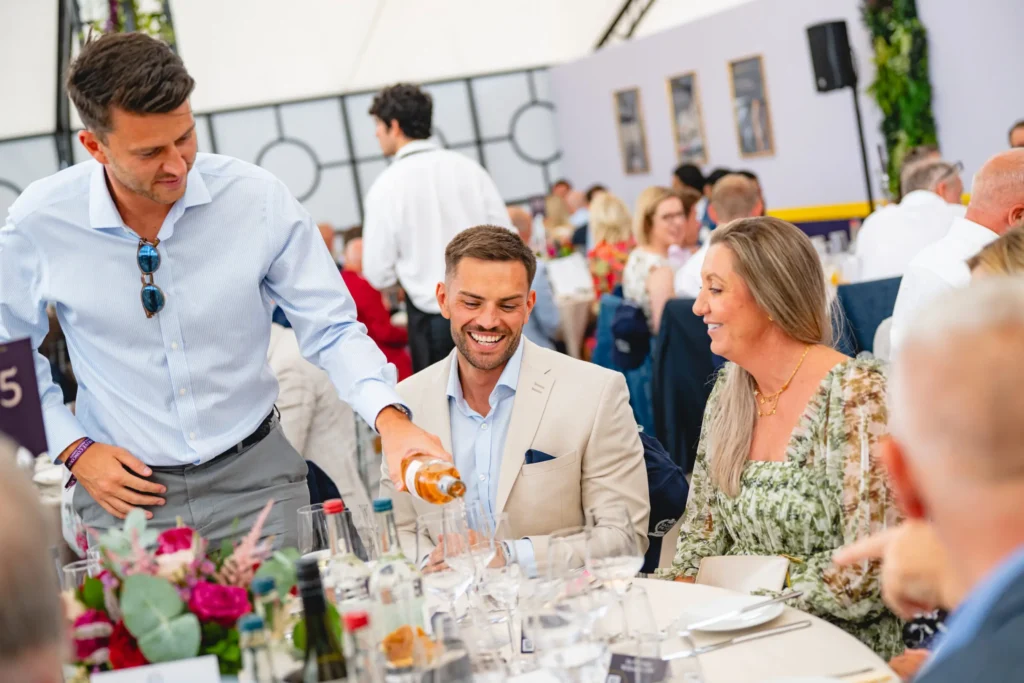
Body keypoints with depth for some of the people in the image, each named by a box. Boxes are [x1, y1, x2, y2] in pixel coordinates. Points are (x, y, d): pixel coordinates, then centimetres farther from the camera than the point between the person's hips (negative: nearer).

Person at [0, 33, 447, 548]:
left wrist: (390, 419, -23)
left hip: (254, 479, 0)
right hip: (125, 491, 0)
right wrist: (72, 448, -3)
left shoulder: (258, 197, -12)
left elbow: (330, 331, -7)